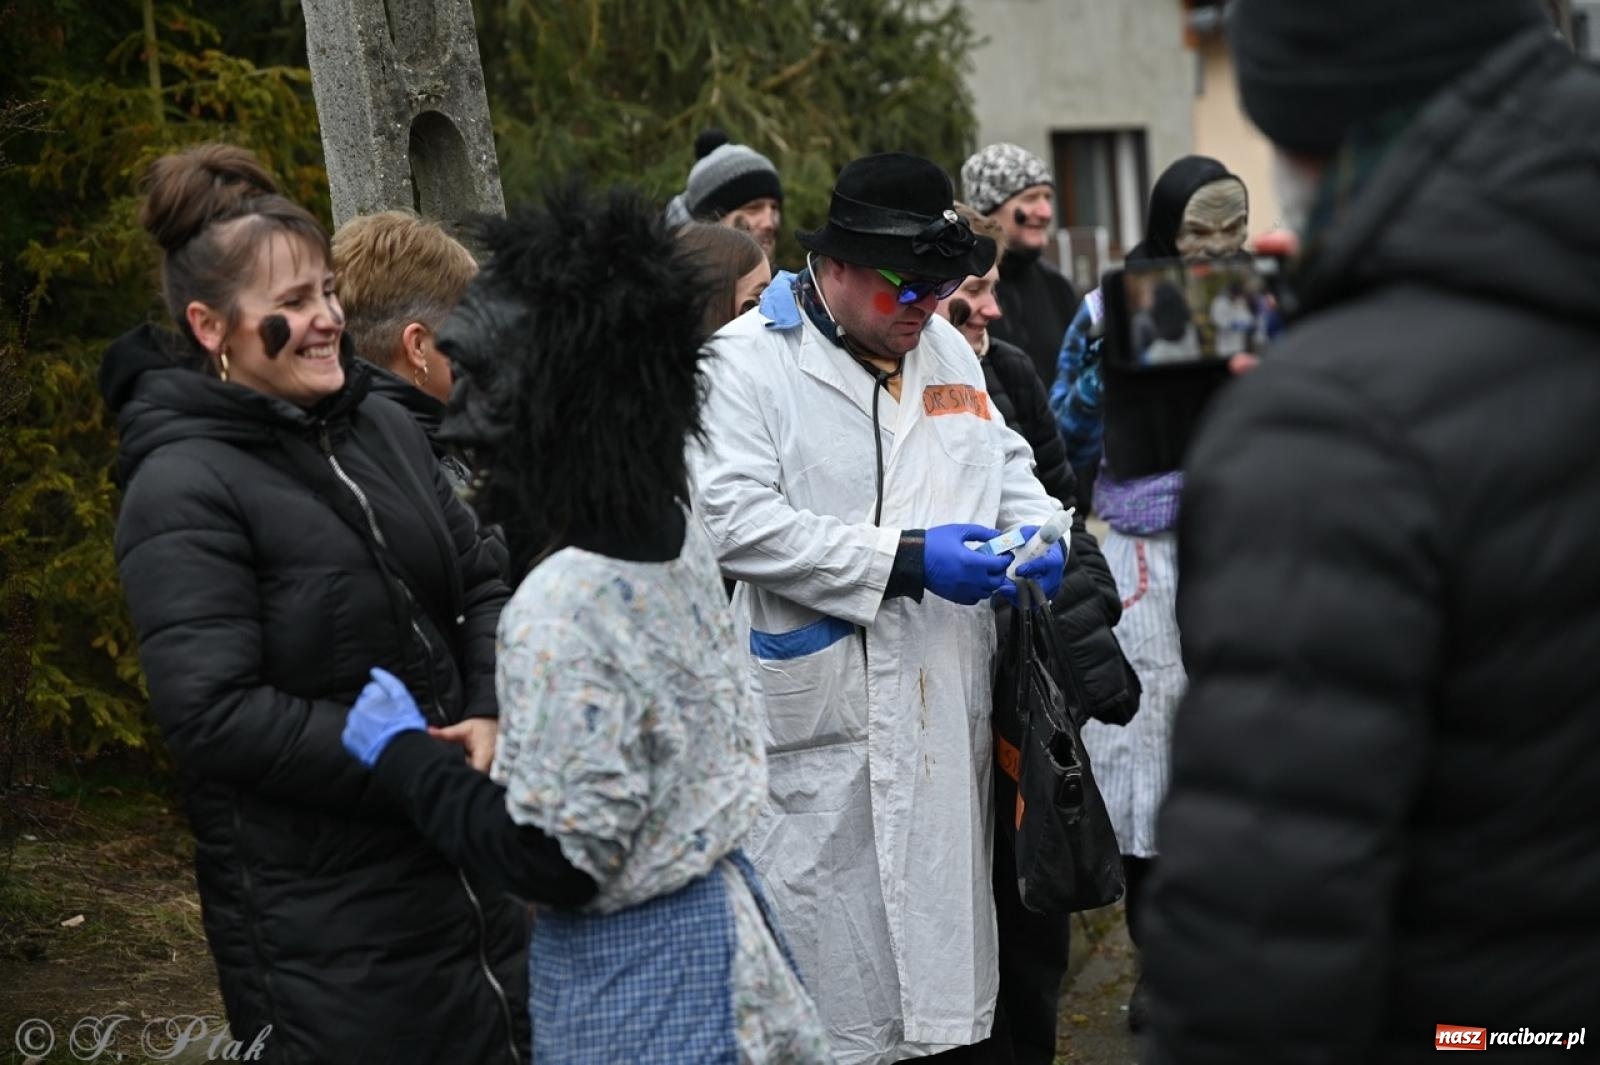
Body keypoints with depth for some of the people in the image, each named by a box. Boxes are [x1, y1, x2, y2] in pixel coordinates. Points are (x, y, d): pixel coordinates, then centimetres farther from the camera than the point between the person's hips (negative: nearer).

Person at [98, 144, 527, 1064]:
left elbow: (480, 586, 12)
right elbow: (214, 713, -22)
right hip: (319, 911, -7)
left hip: (465, 856, 7)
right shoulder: (183, 491, -16)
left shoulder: (380, 426, 7)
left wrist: (492, 718, -8)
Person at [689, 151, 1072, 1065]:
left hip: (949, 703, 6)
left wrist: (1040, 531, 0)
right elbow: (735, 517, -18)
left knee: (952, 902, 14)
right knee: (833, 922, 0)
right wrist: (903, 560, -20)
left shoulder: (947, 348, 12)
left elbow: (1006, 465, 24)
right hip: (824, 709, -6)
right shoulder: (750, 359, -7)